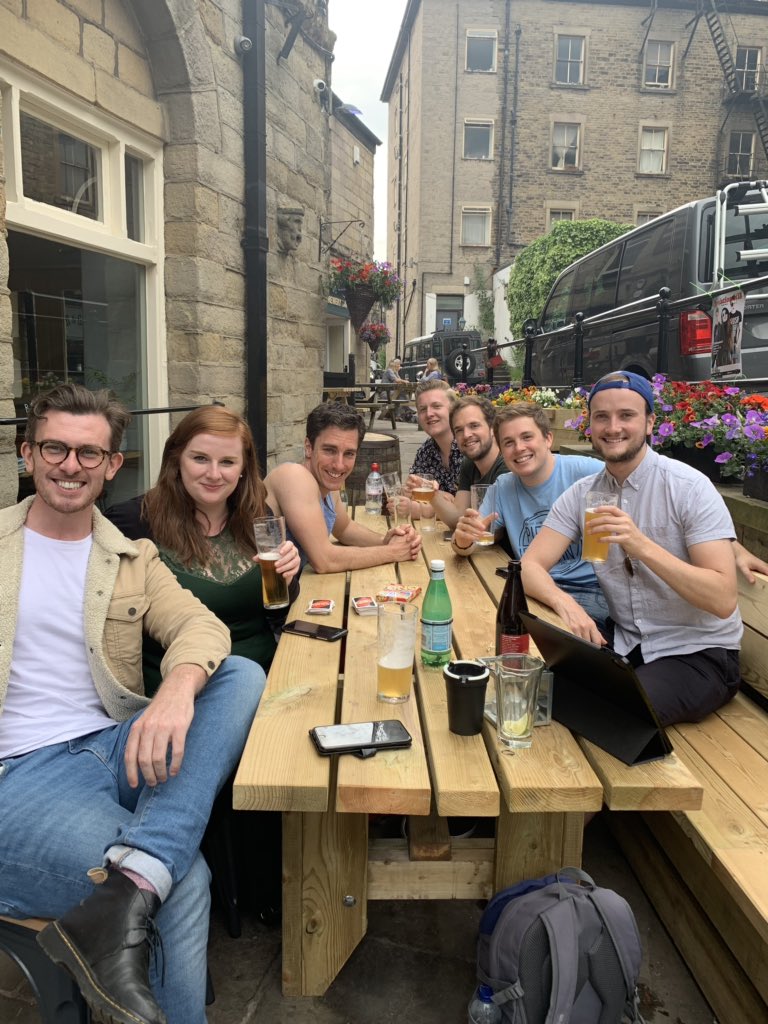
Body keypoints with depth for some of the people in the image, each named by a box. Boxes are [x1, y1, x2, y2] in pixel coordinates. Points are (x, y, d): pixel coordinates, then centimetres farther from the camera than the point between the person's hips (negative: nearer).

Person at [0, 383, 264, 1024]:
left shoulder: (132, 559, 14)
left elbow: (200, 623, -4)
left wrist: (178, 687, -29)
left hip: (119, 744, 4)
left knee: (244, 677, -23)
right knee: (185, 881, -27)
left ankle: (126, 892, -34)